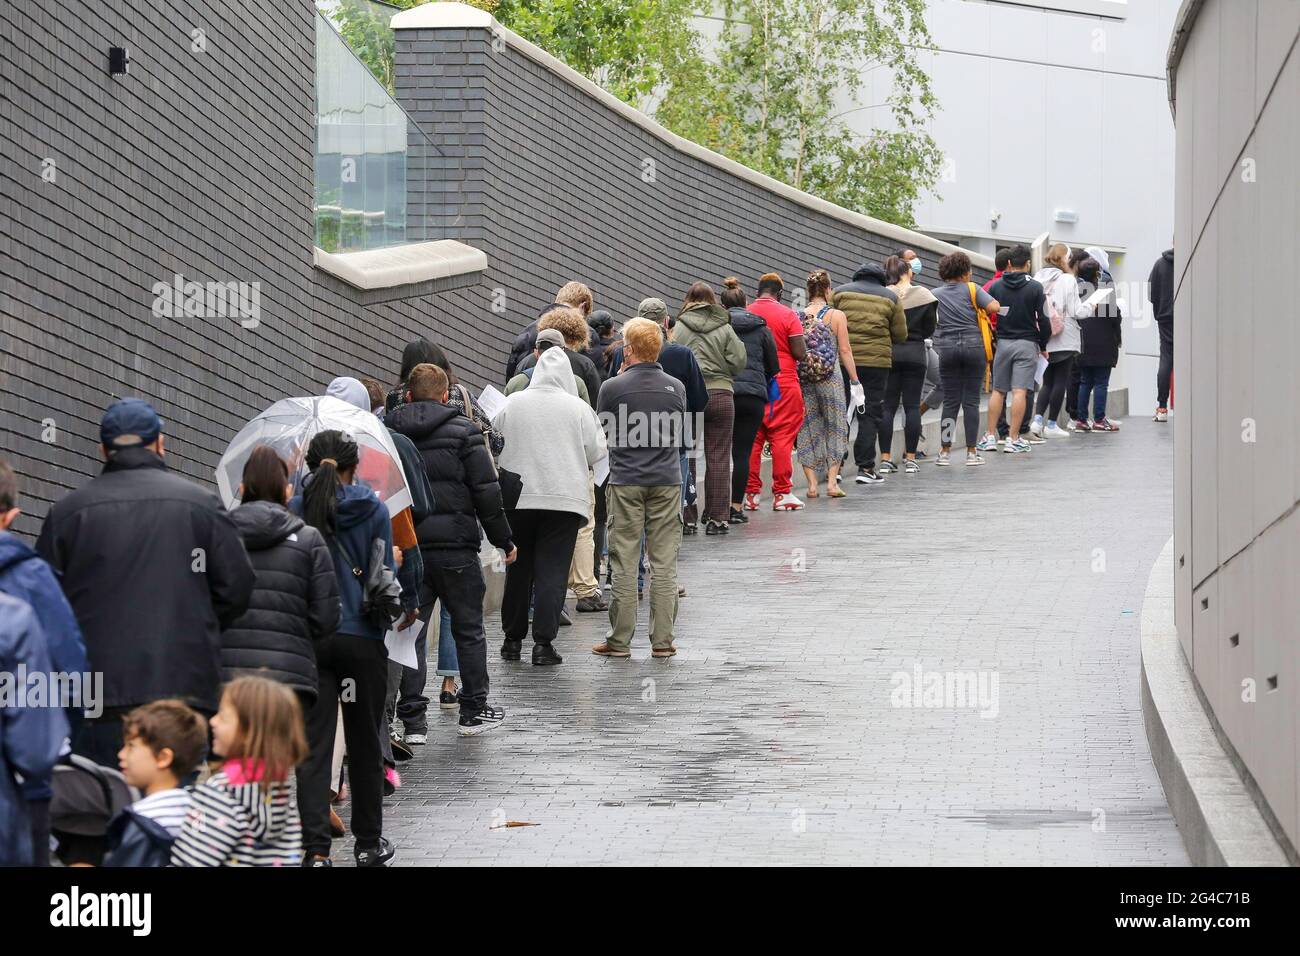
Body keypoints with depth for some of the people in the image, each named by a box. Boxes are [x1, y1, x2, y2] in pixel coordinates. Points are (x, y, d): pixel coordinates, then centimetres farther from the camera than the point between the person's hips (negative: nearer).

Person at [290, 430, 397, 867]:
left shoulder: (294, 510, -3)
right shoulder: (373, 511, -5)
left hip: (308, 638, 0)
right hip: (362, 637, 0)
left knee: (313, 745, 1)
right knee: (364, 744, 13)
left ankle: (315, 847, -10)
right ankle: (369, 843, 23)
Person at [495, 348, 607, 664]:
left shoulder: (511, 404, -1)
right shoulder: (578, 409, -5)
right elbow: (596, 453, 1)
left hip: (517, 497, 2)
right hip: (564, 500, -2)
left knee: (518, 570, 13)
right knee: (552, 572, 0)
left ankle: (513, 638, 20)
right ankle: (543, 643, -6)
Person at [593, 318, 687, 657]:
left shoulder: (613, 388, -7)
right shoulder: (675, 387, 3)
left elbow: (603, 434, 7)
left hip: (626, 483, -2)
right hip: (666, 482, 2)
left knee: (624, 563, 2)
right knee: (664, 562, 4)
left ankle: (620, 639, 3)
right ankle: (662, 639, 4)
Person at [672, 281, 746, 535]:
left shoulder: (680, 328, 0)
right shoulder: (724, 328, 2)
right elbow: (739, 361, -1)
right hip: (721, 395, 1)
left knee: (684, 458, 7)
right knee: (718, 458, 5)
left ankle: (686, 517, 7)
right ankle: (717, 518, 3)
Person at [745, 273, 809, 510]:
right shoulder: (787, 315, -7)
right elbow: (800, 353, -10)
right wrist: (804, 356, 11)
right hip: (783, 382, -3)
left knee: (751, 438, 8)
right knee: (782, 437, 1)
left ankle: (751, 493, 7)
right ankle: (782, 493, 1)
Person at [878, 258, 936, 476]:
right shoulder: (923, 295, -4)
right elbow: (929, 329, 1)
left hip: (888, 352, 0)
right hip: (915, 353, 0)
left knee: (887, 406, 5)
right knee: (912, 406, 5)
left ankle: (885, 459, 1)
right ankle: (910, 459, 2)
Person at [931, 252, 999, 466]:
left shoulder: (935, 294, 6)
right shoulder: (972, 289, -1)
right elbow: (993, 307, -12)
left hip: (947, 346, 2)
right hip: (973, 344, -2)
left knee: (950, 401, 6)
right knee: (971, 400, 2)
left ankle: (945, 451, 4)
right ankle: (971, 452, 2)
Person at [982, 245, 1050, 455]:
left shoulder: (996, 286, 3)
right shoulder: (1035, 288, -5)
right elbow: (1043, 319, -4)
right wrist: (1043, 345, 8)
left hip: (1002, 343, 3)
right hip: (1027, 343, -3)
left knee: (997, 390, 10)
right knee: (1020, 391, -4)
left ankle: (990, 437, 8)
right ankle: (1013, 439, -7)